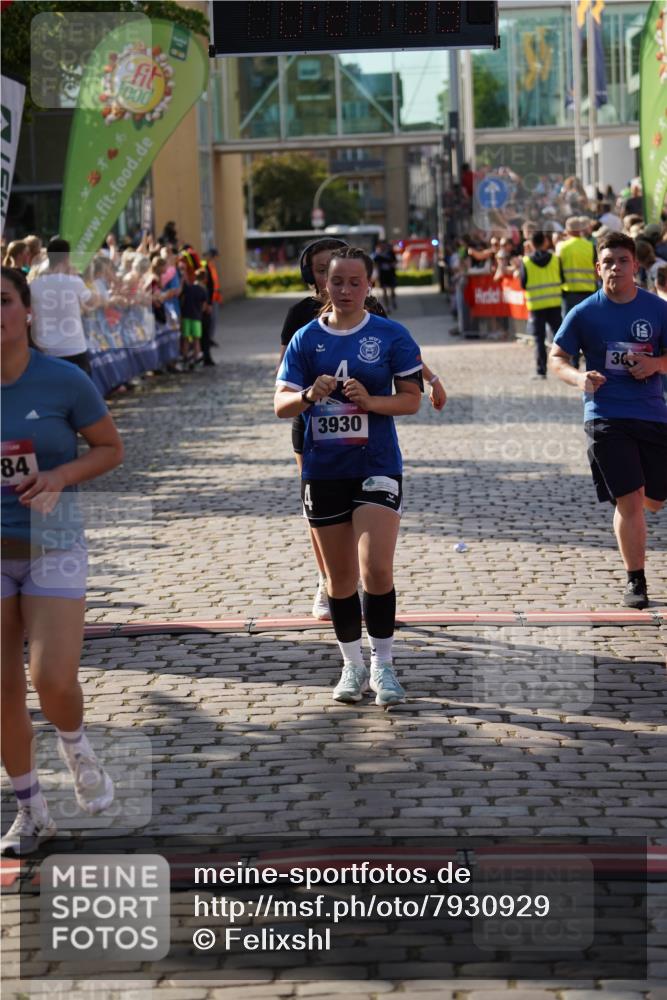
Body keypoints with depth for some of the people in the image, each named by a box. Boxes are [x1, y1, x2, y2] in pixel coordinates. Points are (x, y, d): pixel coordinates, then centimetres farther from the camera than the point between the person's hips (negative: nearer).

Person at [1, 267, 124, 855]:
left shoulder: (64, 382, -9)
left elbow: (111, 448, 1)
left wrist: (60, 475, -15)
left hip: (53, 546, -2)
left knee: (54, 679, -15)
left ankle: (77, 749, 22)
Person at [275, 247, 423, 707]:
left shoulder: (391, 335, 0)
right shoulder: (306, 339, 5)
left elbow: (412, 398, 0)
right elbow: (281, 405, 2)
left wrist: (369, 401, -18)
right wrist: (310, 395, -19)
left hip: (377, 466, -3)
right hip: (322, 470, 3)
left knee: (376, 568, -14)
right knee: (339, 575, 9)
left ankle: (382, 665, 1)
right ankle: (352, 665, 23)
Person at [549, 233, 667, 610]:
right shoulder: (585, 313, -2)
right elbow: (557, 358, 4)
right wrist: (579, 378, -17)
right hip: (606, 417, -3)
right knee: (629, 499, -10)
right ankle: (636, 582, 2)